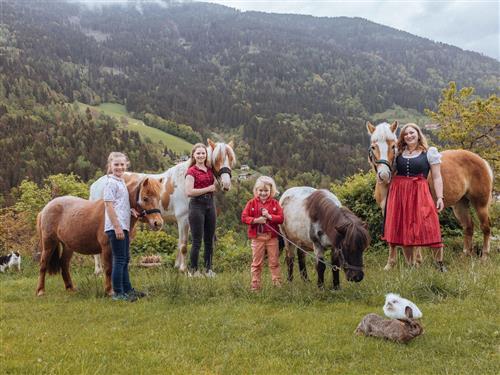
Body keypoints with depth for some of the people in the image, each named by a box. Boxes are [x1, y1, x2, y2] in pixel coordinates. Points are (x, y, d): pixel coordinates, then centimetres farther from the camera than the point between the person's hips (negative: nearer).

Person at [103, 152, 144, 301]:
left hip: (123, 226, 10)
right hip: (115, 227, -10)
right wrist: (117, 227, -21)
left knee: (125, 259, 16)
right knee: (119, 260, -5)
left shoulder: (121, 182, 15)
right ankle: (117, 293, 3)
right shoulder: (111, 182, -12)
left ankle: (127, 289, 25)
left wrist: (130, 210, 7)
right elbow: (109, 205, -17)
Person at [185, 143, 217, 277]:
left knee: (209, 240, 12)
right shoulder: (191, 171, -8)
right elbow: (189, 192, -19)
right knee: (197, 241, -2)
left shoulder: (210, 170, 11)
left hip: (210, 204, 6)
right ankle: (193, 270, 9)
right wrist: (208, 188, -16)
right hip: (197, 205, -6)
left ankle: (208, 269, 23)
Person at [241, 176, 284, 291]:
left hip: (272, 237, 1)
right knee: (256, 263, 6)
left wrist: (269, 216, -19)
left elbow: (281, 218, -3)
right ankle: (255, 285, 13)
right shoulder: (252, 203, 0)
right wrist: (256, 220, -20)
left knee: (274, 262, 7)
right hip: (257, 237, 0)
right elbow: (244, 217, -5)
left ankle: (277, 283, 16)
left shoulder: (275, 203, 2)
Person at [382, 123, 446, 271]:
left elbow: (436, 177, 0)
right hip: (398, 193, 4)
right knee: (403, 231, 7)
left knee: (429, 229, -10)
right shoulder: (398, 153, 12)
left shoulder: (429, 153, 4)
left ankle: (440, 264, 4)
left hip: (419, 193, -4)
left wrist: (440, 197, -8)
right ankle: (410, 265, 19)